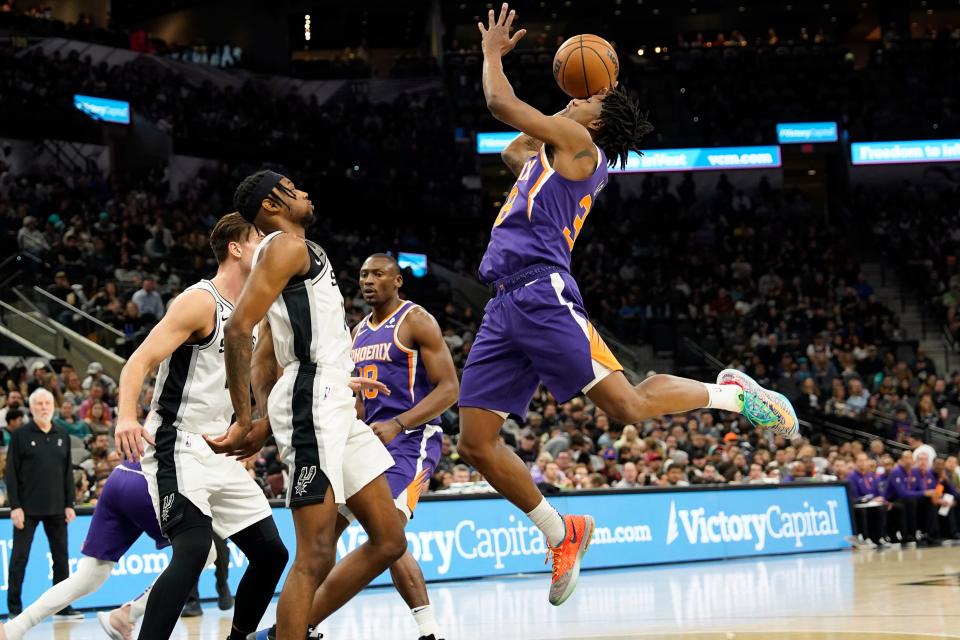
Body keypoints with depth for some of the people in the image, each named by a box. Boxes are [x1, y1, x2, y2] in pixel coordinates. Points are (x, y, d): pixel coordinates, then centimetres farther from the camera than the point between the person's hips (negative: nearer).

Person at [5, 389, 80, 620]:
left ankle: (62, 607, 15)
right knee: (19, 557, -1)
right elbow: (11, 473, -5)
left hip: (56, 508, 4)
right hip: (27, 509, -4)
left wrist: (69, 504, 5)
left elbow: (68, 471, 12)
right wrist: (15, 506, -12)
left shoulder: (62, 435, 9)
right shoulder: (20, 435, -2)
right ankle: (14, 608, 4)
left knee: (61, 557, 7)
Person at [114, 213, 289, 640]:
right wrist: (127, 417, -37)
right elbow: (140, 361, -19)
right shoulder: (200, 301, -11)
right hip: (178, 448, -9)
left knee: (270, 552, 9)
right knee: (193, 550, -26)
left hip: (218, 452, 9)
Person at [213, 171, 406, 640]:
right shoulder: (286, 246, -5)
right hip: (311, 402, -10)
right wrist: (244, 422, -15)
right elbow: (238, 328, -17)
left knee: (388, 541, 9)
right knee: (315, 558, -13)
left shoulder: (295, 253, 25)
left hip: (336, 408, 10)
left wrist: (266, 424, 15)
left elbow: (263, 360, 26)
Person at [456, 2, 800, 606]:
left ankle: (730, 392, 8)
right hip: (504, 306, 9)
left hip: (542, 294, -9)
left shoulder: (577, 142, 3)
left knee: (628, 406, -14)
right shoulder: (548, 154, 29)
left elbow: (500, 102, -3)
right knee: (476, 442, 0)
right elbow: (511, 150, 50)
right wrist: (568, 109, 38)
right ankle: (563, 535, 12)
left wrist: (493, 52, 16)